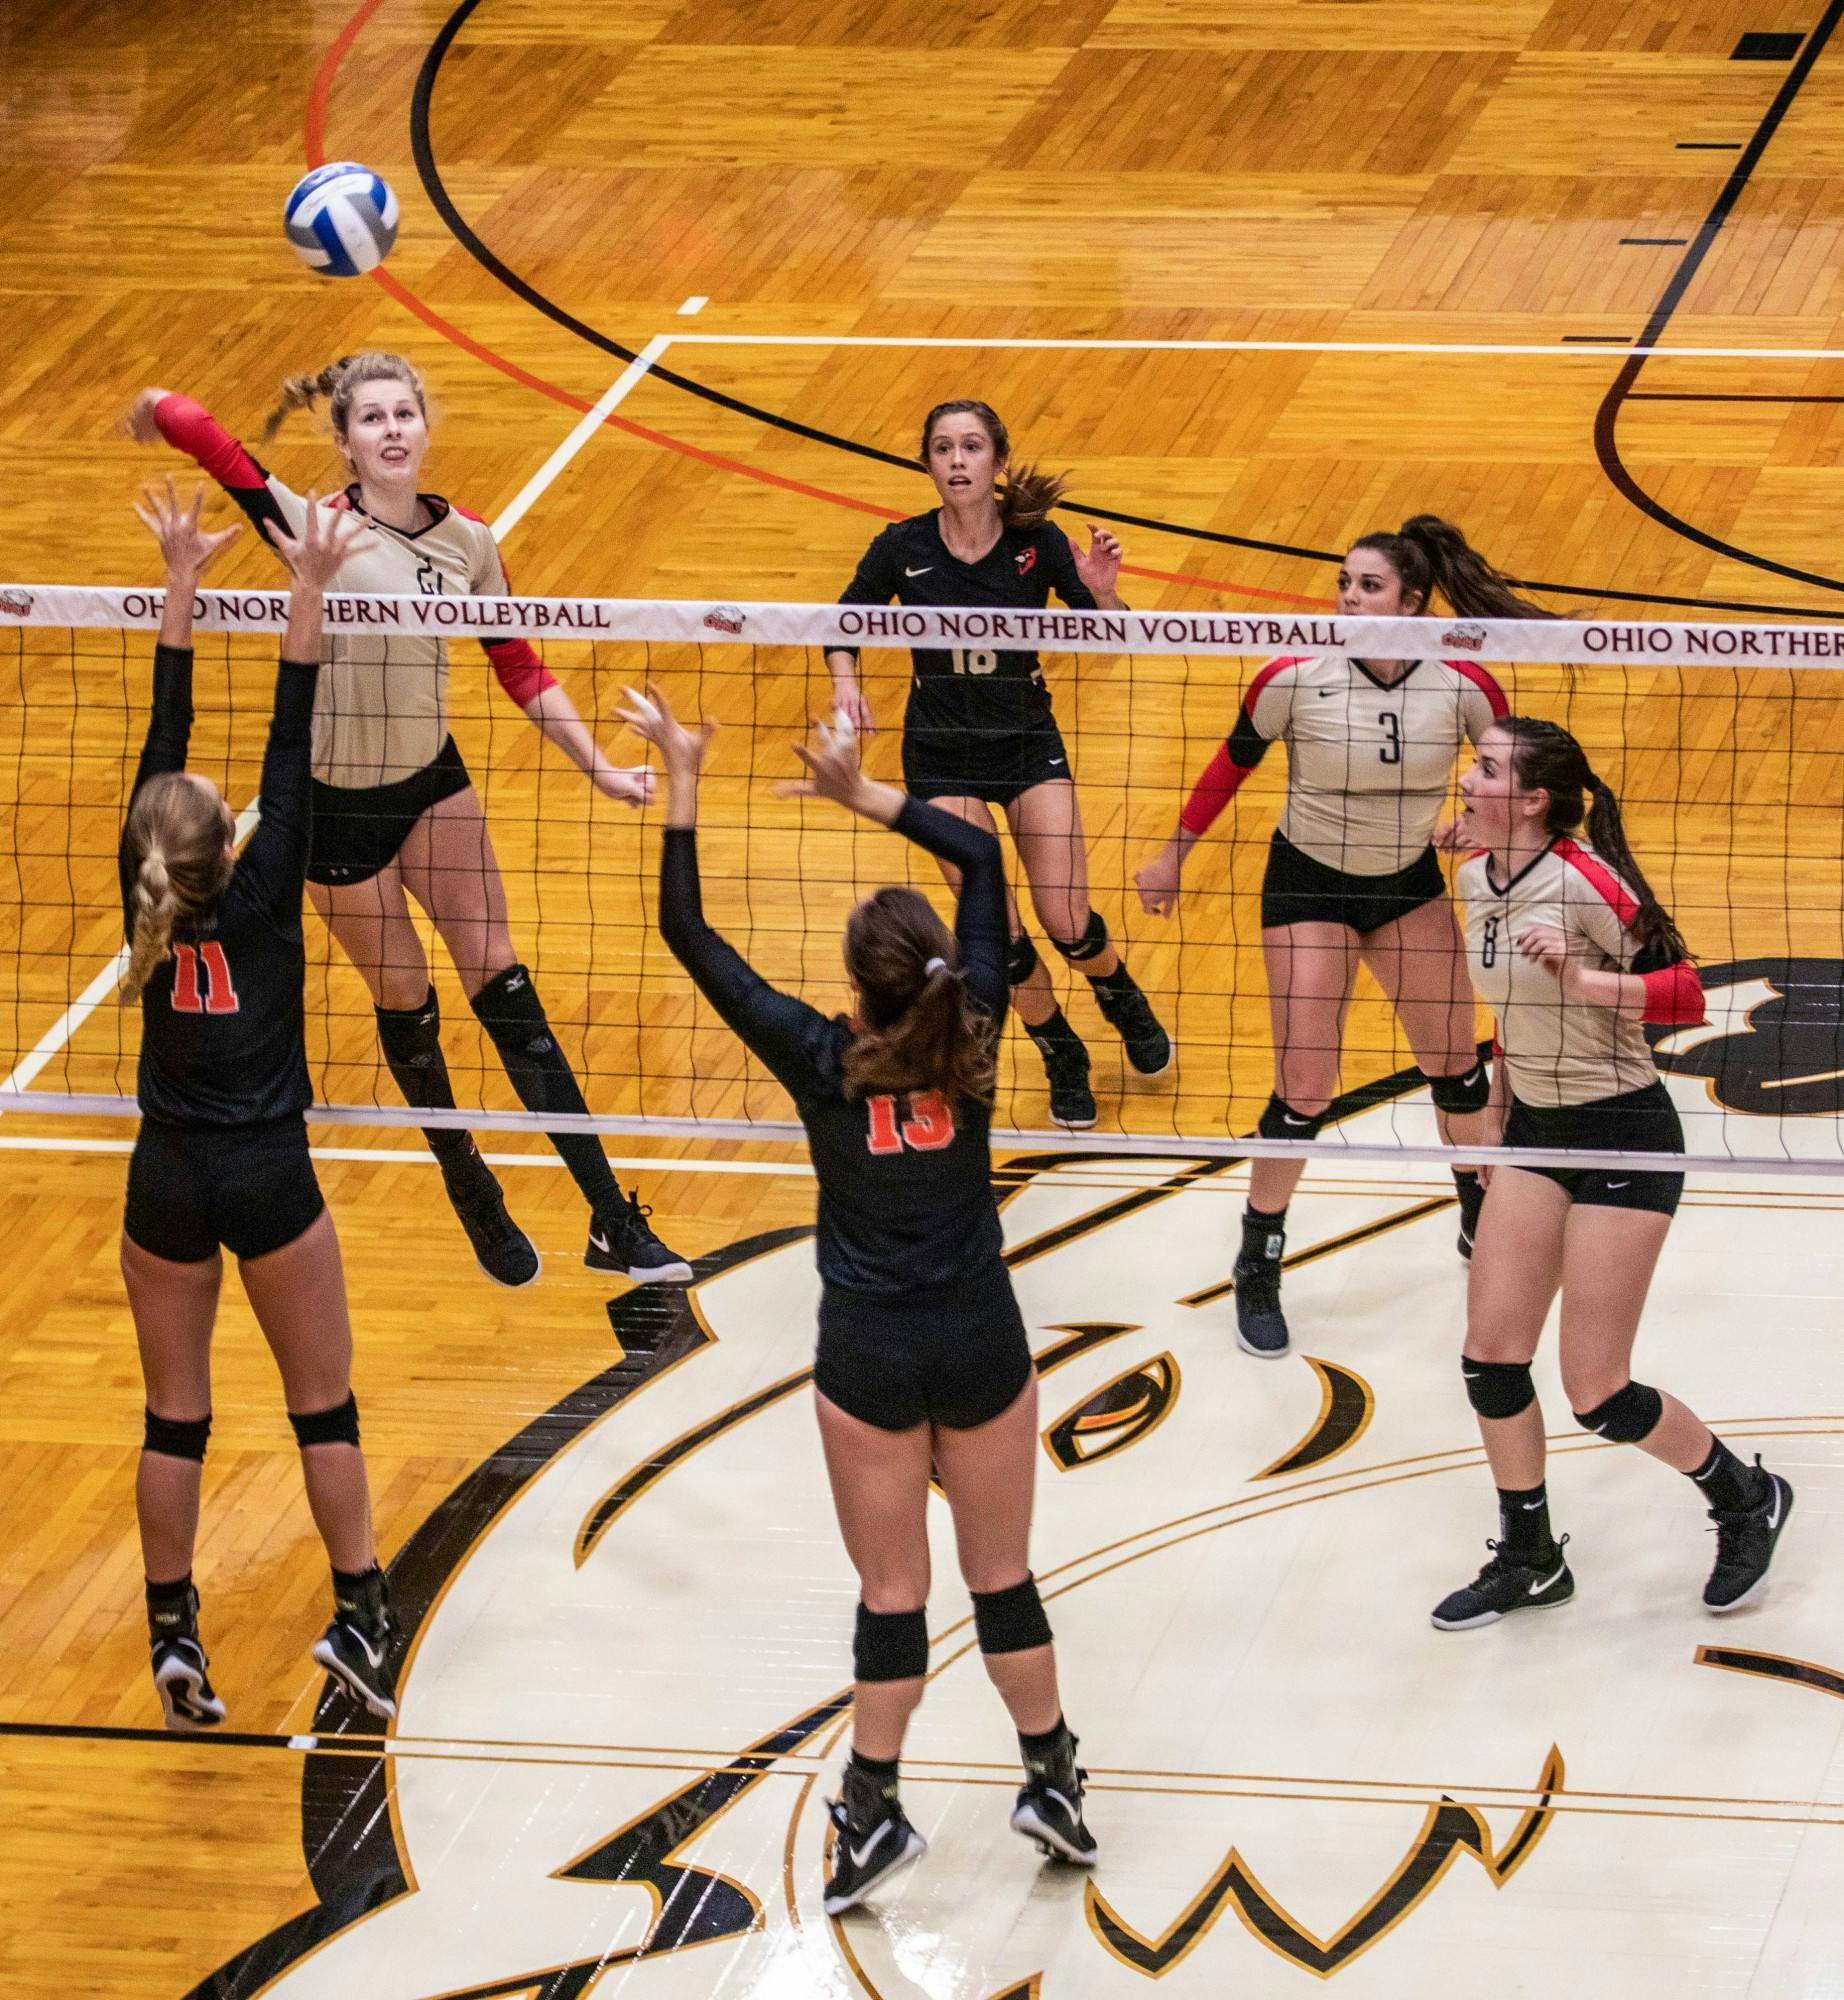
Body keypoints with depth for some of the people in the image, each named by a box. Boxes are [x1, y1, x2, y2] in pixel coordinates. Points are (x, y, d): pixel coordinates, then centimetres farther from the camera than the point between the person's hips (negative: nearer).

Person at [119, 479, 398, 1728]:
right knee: (324, 1405, 9)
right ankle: (359, 1615, 7)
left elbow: (166, 737, -2)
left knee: (175, 1417, 9)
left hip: (169, 1180, 2)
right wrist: (308, 592, -14)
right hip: (269, 1174, -2)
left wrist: (181, 583, 2)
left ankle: (173, 1636, 11)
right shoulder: (261, 898, -14)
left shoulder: (149, 902, -8)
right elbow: (292, 746, -14)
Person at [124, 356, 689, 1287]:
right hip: (338, 802, -4)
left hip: (432, 780, 4)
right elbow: (190, 427, -27)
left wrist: (597, 766, 2)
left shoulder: (466, 542, -4)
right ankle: (475, 1203, 29)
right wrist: (158, 410, -5)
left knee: (501, 982, 2)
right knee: (404, 1002, 9)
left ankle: (612, 1221, 2)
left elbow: (520, 669, 6)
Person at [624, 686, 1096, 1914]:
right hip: (983, 1347, 2)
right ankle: (1052, 1782, 24)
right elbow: (982, 855, 0)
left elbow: (690, 936, -11)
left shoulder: (823, 1062, -16)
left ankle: (875, 1811, 14)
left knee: (893, 1591, 8)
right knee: (1003, 1573, 15)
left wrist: (682, 784, -9)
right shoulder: (971, 1041, -11)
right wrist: (864, 793, 0)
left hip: (869, 1358, -2)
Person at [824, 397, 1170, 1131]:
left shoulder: (1039, 543, -12)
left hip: (1029, 745, 0)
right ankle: (1061, 1056, 22)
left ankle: (1123, 1001, 30)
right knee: (999, 935, -5)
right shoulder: (903, 548, -12)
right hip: (942, 759, 0)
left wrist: (1102, 593, -29)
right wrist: (846, 681, -17)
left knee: (1068, 924, -5)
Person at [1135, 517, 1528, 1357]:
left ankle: (1484, 1226, 38)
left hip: (1409, 881, 3)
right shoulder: (1296, 679, -22)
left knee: (1456, 1064, 13)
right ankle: (1257, 1272, 13)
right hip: (1310, 884, -3)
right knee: (1305, 1092, -5)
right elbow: (1232, 764, -5)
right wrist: (1174, 856, 2)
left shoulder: (1463, 684, -18)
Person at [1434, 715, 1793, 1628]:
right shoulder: (1478, 877, 1)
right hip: (1535, 1128, 7)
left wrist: (1583, 978, -36)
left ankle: (1746, 1498, 22)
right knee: (1490, 1357, 3)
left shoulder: (1583, 880, -23)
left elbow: (1687, 989, -23)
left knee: (1595, 1390, -4)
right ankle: (1529, 1560, 21)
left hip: (1623, 1139, -7)